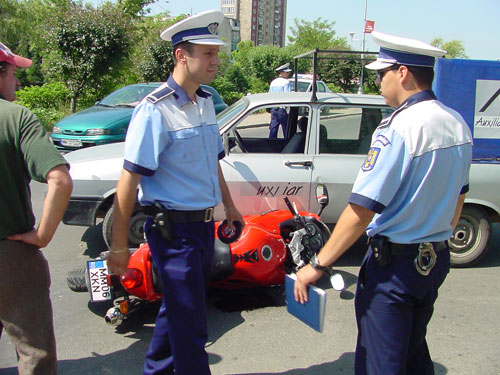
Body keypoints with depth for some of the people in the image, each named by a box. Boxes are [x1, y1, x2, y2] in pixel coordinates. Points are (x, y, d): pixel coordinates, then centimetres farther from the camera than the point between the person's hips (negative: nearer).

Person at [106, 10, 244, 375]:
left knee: (177, 306, 22)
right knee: (190, 324, 2)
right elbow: (129, 179, -19)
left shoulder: (206, 103, 9)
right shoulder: (156, 109, -17)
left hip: (204, 225, 8)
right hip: (174, 230, -8)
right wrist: (119, 245, -20)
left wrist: (229, 207, 23)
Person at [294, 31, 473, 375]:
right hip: (437, 260, 8)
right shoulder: (458, 124, 4)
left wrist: (318, 265, -18)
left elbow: (361, 210, -25)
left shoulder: (399, 129, -22)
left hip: (394, 265, -8)